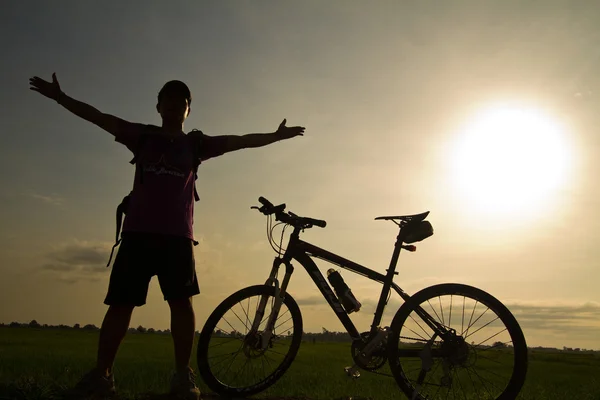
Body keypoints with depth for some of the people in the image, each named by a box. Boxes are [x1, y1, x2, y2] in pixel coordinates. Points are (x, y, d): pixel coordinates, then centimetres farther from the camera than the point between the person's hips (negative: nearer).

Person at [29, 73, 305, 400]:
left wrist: (275, 136, 4)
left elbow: (239, 140, 8)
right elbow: (98, 117, 9)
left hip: (177, 234, 0)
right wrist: (59, 97, 4)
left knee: (181, 301, -5)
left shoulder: (195, 143, 12)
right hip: (138, 231, 1)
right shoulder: (143, 136, 12)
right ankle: (101, 374, 9)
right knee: (120, 302, 0)